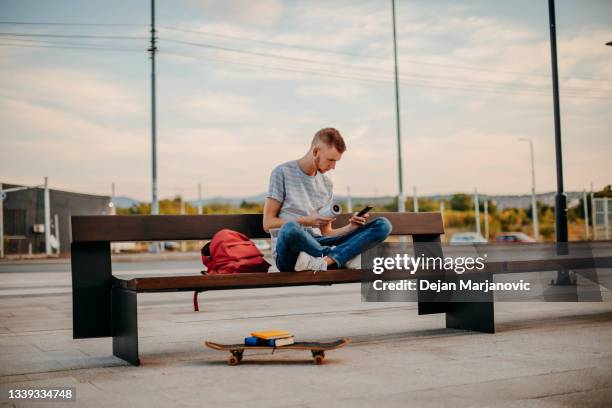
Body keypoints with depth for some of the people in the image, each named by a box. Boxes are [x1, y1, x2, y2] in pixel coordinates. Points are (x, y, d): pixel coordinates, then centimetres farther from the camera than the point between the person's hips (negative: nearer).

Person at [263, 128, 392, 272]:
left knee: (383, 225, -11)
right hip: (289, 251, -5)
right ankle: (345, 257, -19)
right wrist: (306, 221, -11)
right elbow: (268, 223, -2)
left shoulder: (327, 184, 19)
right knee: (290, 229, -44)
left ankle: (324, 260, -32)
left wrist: (351, 227, 0)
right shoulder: (283, 172, 2)